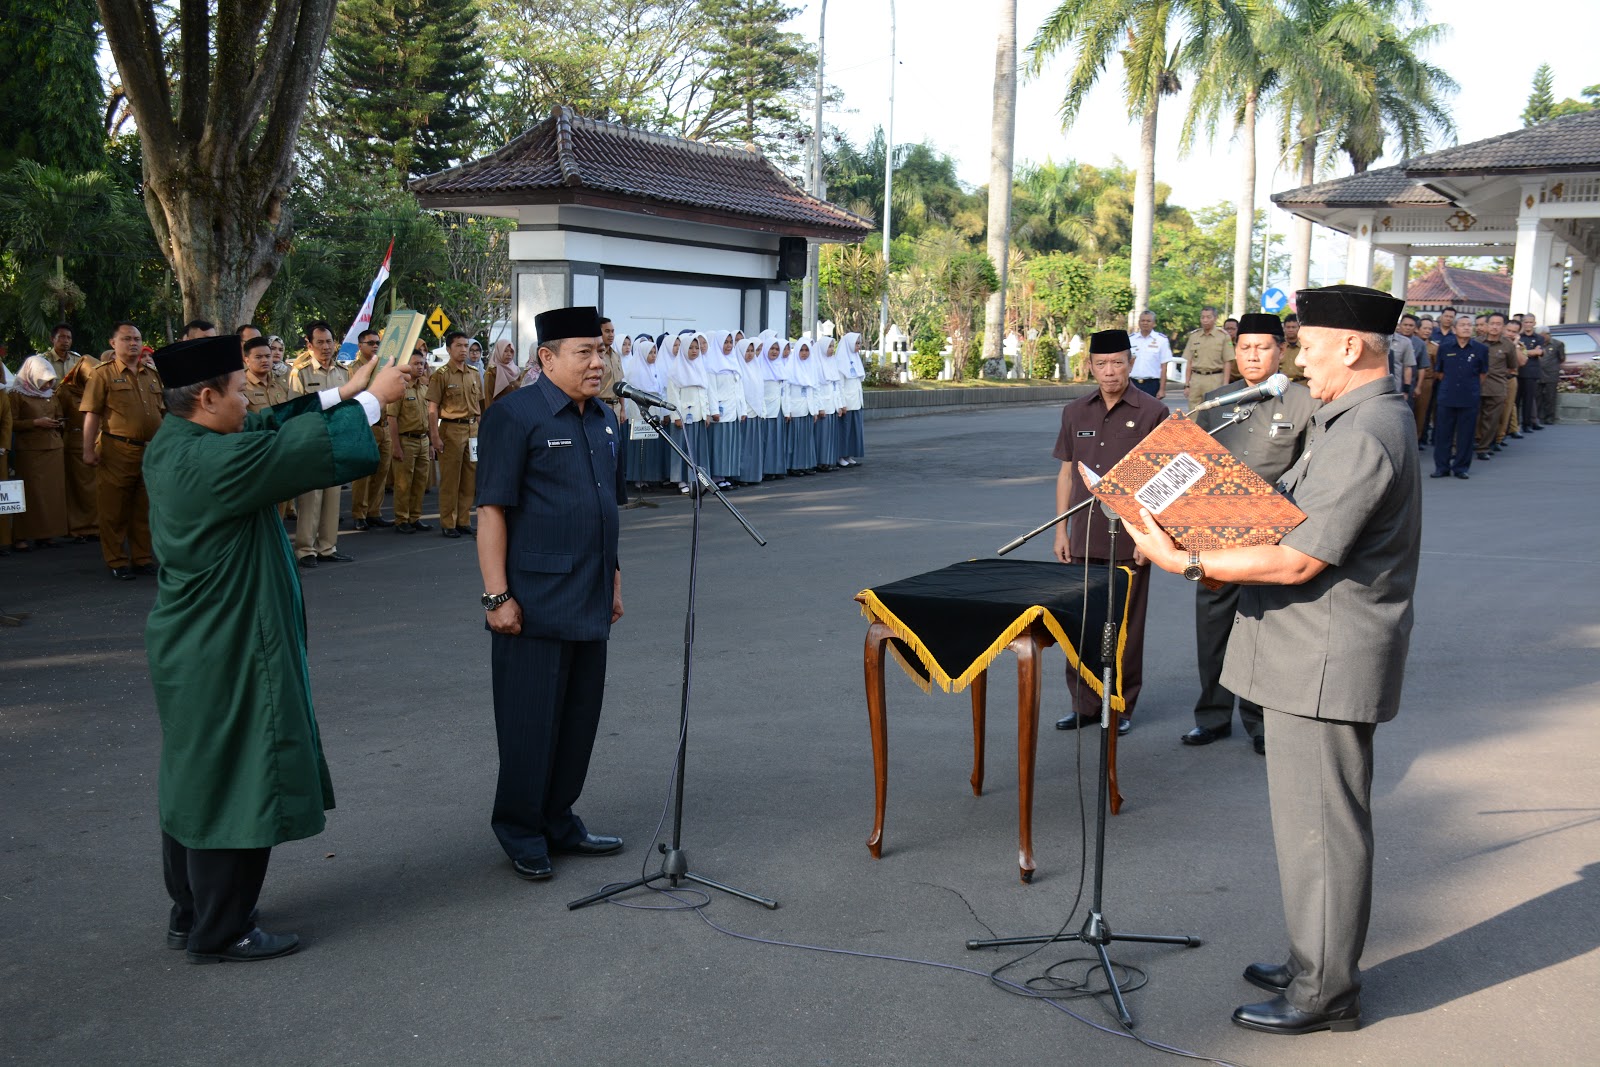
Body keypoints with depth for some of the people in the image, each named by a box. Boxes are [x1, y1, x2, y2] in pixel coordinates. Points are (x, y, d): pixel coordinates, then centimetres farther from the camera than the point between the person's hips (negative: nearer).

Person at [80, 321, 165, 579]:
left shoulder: (152, 375, 14)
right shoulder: (103, 374, -2)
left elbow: (162, 413, 18)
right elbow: (92, 415, -6)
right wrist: (89, 450, -12)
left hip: (150, 451, 5)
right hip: (116, 451, -5)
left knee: (143, 509, 11)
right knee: (114, 510, 2)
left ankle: (142, 559, 20)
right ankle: (117, 563, 10)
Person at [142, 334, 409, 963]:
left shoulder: (173, 445, 4)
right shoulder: (212, 460, -25)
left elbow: (274, 428, 13)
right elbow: (309, 447, -19)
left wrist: (345, 391, 14)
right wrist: (374, 397, -4)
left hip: (190, 647, 10)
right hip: (227, 654, -10)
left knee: (194, 779, 19)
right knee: (234, 785, 1)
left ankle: (191, 914, 32)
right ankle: (219, 932, 13)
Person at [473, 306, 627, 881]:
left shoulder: (603, 419, 12)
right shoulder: (515, 415, -10)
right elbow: (492, 510, -14)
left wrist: (612, 575, 20)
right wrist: (497, 596, -17)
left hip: (590, 604, 7)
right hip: (534, 606, -7)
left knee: (580, 718, 15)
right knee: (531, 722, 3)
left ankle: (558, 822, 30)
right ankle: (521, 834, 19)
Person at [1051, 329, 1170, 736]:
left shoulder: (1151, 413, -4)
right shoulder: (1075, 412, 8)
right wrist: (1061, 531, 9)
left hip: (1129, 542, -4)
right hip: (1084, 539, 4)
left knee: (1125, 626, 5)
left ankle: (1122, 707, 18)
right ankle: (1084, 703, 21)